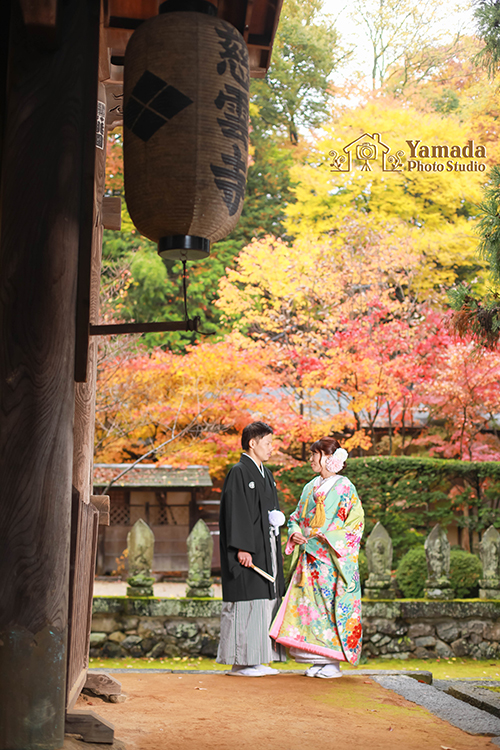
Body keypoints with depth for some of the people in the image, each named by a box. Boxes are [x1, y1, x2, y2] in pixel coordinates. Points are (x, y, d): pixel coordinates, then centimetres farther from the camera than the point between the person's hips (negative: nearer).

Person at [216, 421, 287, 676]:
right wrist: (242, 548, -21)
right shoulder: (238, 473, -9)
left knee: (265, 601, 9)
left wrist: (276, 518, 7)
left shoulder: (265, 474, 17)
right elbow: (235, 512, -16)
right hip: (247, 549, -9)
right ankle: (240, 662, -2)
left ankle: (257, 660, 14)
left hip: (266, 548, 9)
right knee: (246, 602, -7)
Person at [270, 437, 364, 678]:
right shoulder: (310, 488, 16)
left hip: (332, 558, -6)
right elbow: (296, 517, 21)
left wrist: (320, 538, -16)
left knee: (332, 605, -6)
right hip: (309, 559, 6)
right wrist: (295, 533, -2)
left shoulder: (344, 487, -3)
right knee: (309, 604, 2)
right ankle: (317, 661, 9)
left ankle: (333, 661, 1)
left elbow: (353, 524, -9)